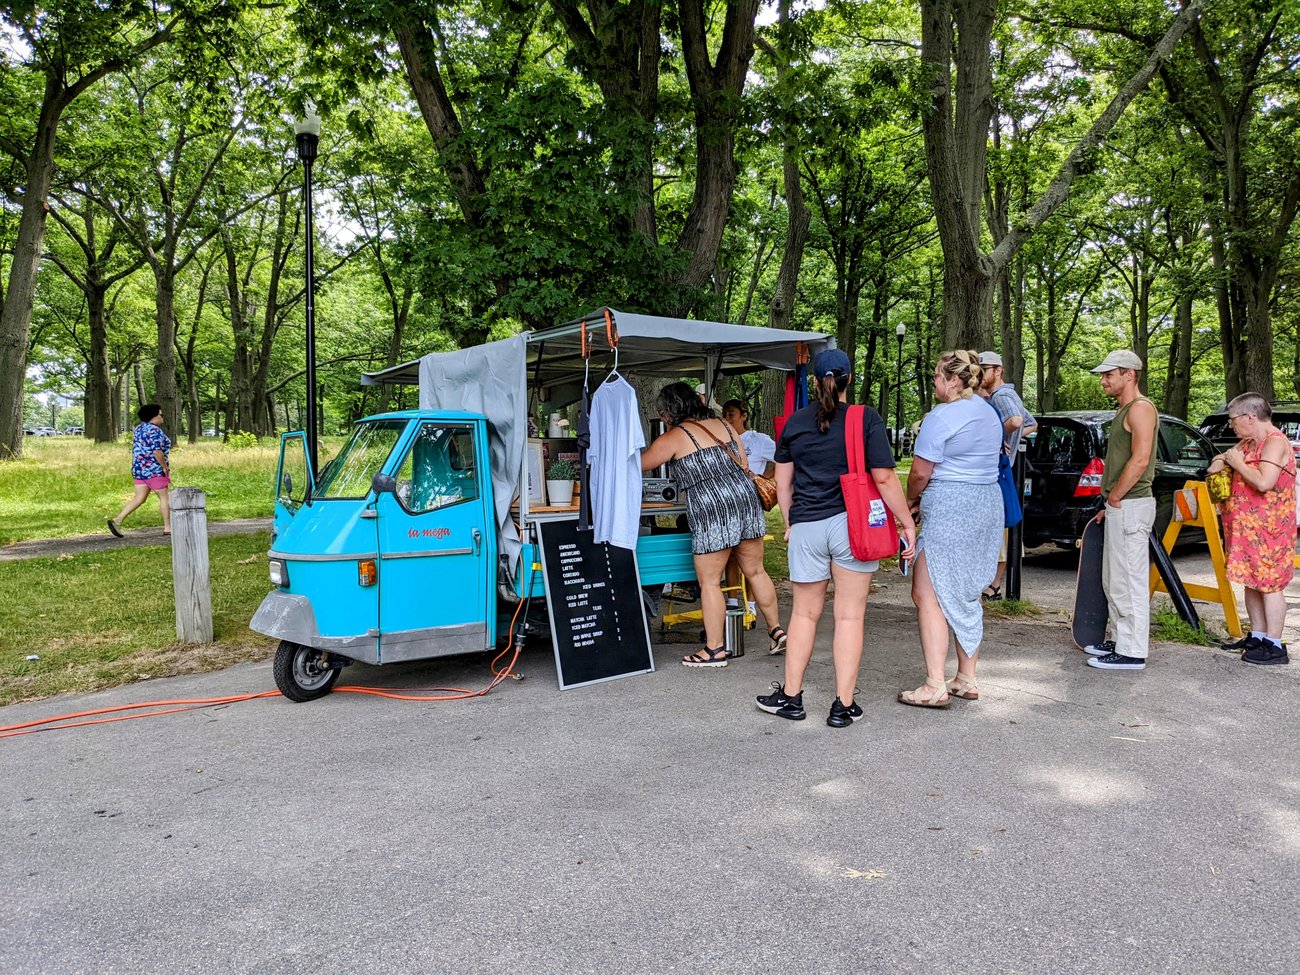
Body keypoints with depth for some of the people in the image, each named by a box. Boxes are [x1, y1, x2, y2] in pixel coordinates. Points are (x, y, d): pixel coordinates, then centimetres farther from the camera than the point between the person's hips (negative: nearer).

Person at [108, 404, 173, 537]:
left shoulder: (139, 429, 14)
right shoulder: (155, 430, -15)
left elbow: (135, 450, 19)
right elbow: (157, 452, -24)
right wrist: (165, 467, -15)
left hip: (139, 469, 9)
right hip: (154, 470, -9)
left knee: (139, 498, 8)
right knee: (164, 497, 3)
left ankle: (117, 520, -3)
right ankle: (167, 527, 8)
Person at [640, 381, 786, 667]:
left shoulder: (673, 438, -3)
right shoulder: (722, 425, 13)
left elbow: (639, 464, 7)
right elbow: (744, 464, 15)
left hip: (711, 514, -7)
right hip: (746, 500, 7)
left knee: (709, 582, 4)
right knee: (755, 571, 18)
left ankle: (715, 650, 10)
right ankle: (777, 629, 27)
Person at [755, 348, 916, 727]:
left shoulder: (795, 421, 6)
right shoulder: (866, 419, -5)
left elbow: (782, 481, 11)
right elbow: (884, 478, -9)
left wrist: (791, 521, 22)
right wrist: (908, 523, -2)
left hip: (806, 526, 3)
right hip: (852, 525, -2)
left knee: (804, 613, 15)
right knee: (849, 615, 5)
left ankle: (790, 695, 22)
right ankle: (844, 704, 10)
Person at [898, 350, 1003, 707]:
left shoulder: (942, 416, -13)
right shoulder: (989, 414, 15)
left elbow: (920, 471, -14)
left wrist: (911, 500, 7)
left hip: (949, 509, -9)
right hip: (988, 505, 9)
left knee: (928, 595, -4)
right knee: (967, 595, 15)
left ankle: (935, 686, -6)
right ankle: (967, 679, 22)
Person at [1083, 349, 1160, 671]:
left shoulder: (1140, 408, -12)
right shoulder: (1124, 411, 20)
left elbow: (1140, 459, -22)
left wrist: (1114, 497, -14)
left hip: (1130, 506, -11)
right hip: (1119, 506, 11)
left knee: (1128, 581, -7)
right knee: (1113, 581, 16)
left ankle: (1132, 653, -3)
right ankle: (1121, 641, 25)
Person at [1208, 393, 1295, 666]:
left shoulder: (1275, 442, -15)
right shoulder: (1249, 442, 14)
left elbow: (1264, 482, -28)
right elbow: (1225, 456, 28)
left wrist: (1238, 463, -14)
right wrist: (1220, 461, 5)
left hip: (1268, 530, -10)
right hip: (1246, 528, 10)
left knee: (1269, 584, -6)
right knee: (1252, 582, 14)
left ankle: (1274, 646, -2)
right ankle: (1257, 636, 23)